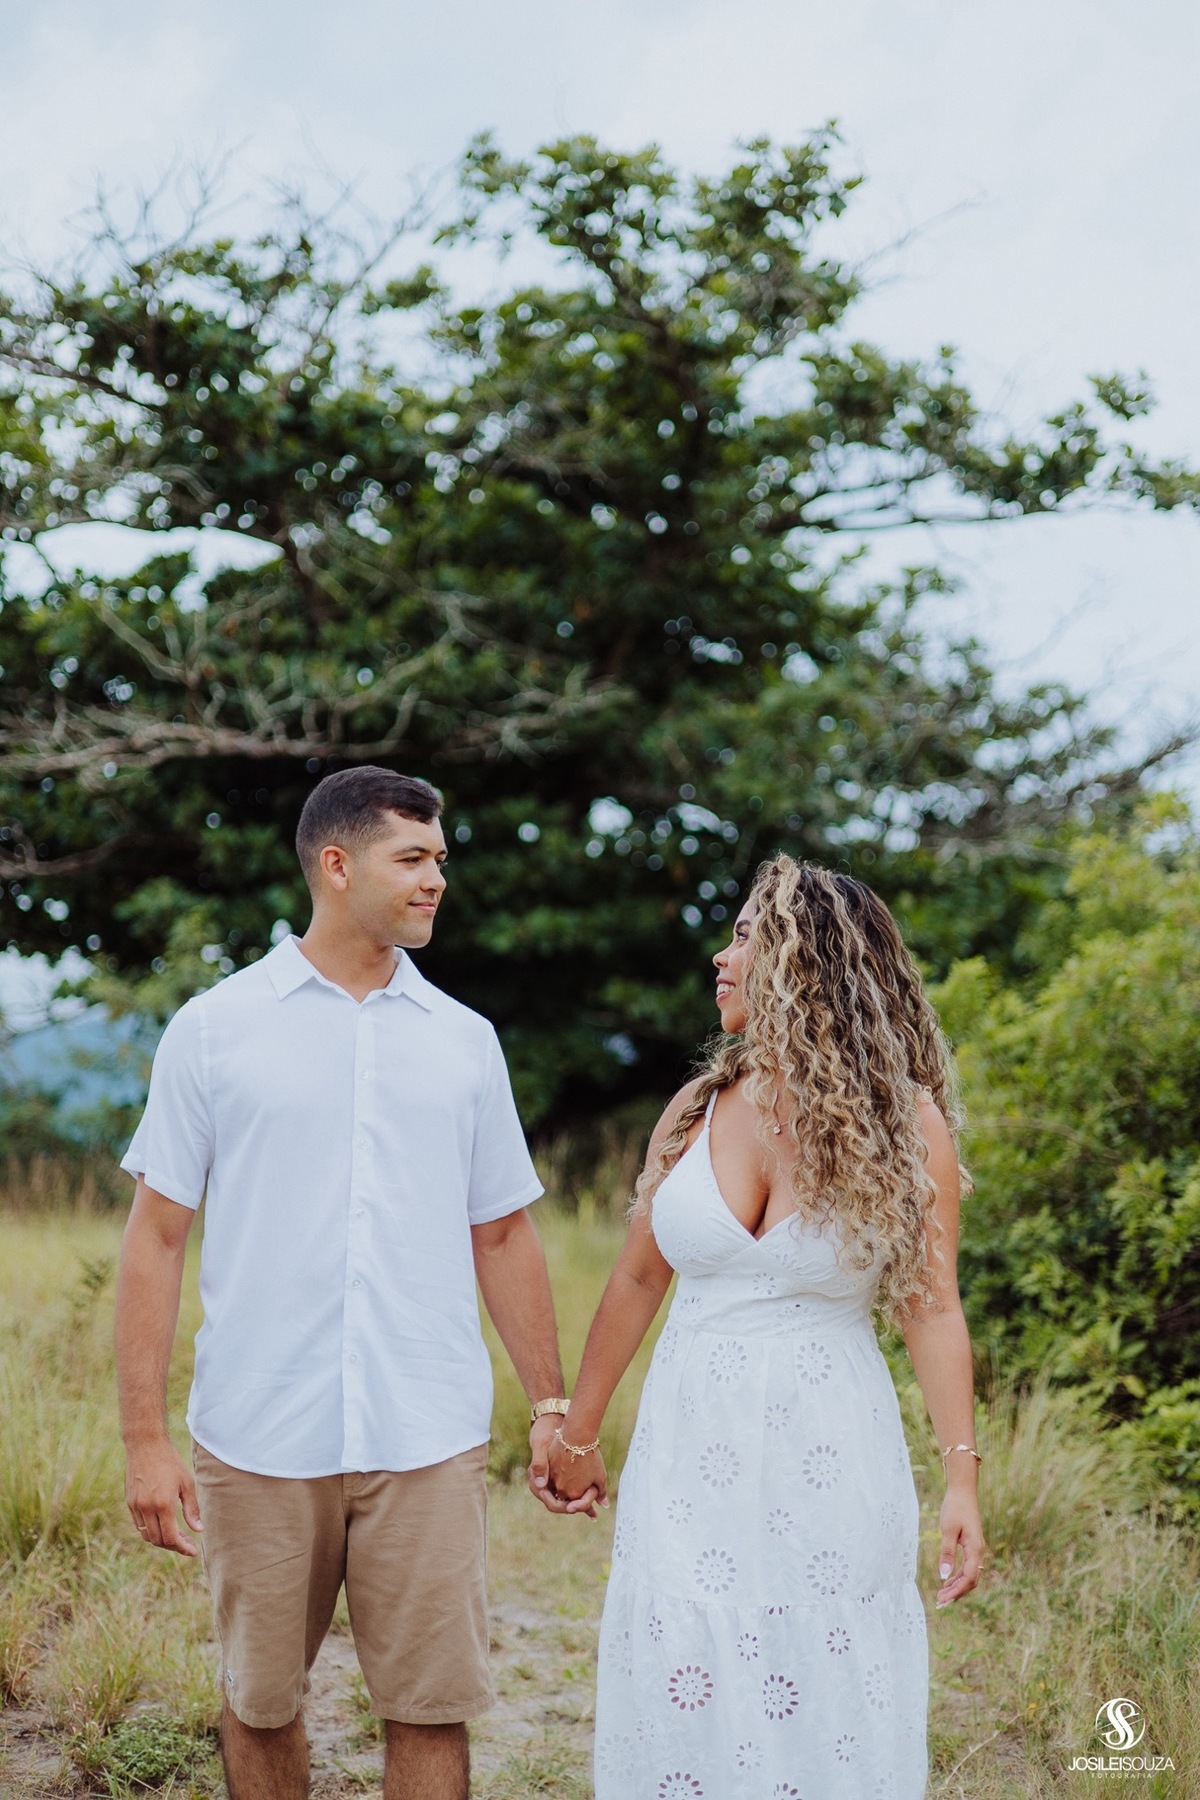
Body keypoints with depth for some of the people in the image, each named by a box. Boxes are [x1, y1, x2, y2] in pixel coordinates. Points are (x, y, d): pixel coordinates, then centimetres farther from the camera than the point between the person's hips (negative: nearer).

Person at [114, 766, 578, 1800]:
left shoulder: (463, 1040, 9)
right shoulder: (215, 1028, 1)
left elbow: (504, 1236, 14)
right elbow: (157, 1237, 0)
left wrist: (553, 1407, 10)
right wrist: (145, 1439, -5)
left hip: (427, 1442, 2)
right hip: (257, 1441, -1)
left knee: (431, 1708, 3)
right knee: (261, 1700, 12)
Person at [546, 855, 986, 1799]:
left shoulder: (905, 1120, -5)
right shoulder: (697, 1109, 4)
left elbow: (932, 1306, -6)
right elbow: (638, 1278, 12)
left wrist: (963, 1477, -12)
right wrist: (578, 1431, 16)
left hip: (829, 1462, -3)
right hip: (691, 1447, 3)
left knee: (829, 1714, 4)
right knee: (683, 1705, 6)